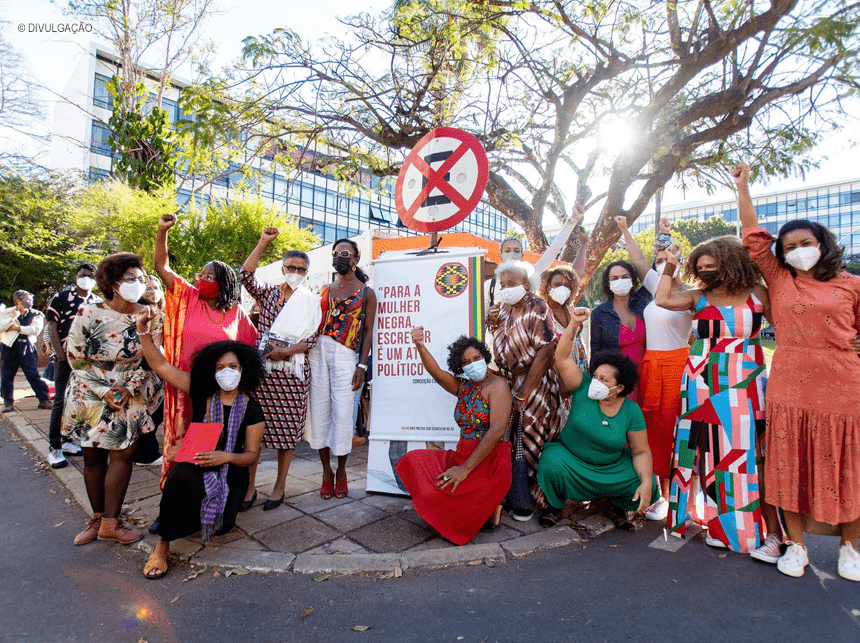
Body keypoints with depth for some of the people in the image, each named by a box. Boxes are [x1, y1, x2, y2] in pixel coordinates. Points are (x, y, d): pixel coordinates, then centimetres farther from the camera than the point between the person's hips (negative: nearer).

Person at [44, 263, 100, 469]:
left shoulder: (98, 302, 8)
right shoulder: (61, 297, -1)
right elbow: (52, 328, -3)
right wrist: (62, 357, -9)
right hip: (66, 358, -4)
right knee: (61, 401, -5)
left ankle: (67, 440, 22)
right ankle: (54, 448, 5)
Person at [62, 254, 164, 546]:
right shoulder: (89, 313, -9)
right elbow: (75, 357, -5)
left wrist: (129, 388, -10)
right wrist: (103, 391, -11)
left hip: (130, 397, 1)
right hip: (90, 395, 0)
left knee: (122, 454, -4)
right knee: (93, 457, 8)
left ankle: (110, 522, 8)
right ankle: (98, 518, 24)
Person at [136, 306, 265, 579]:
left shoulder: (251, 410, -5)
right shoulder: (201, 393, -2)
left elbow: (251, 455, -4)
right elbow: (160, 365, -4)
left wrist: (226, 456, -24)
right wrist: (143, 331, -15)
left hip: (231, 474, 0)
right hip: (194, 467, 0)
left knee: (223, 524, -23)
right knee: (181, 473, -36)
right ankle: (162, 545, -14)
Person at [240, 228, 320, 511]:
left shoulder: (311, 302, 6)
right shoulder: (267, 293, 11)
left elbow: (311, 339, 0)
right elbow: (245, 275, -6)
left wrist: (285, 351, -15)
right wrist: (263, 242, -9)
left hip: (292, 373, -1)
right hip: (261, 369, 2)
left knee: (287, 430, 3)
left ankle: (279, 487, 18)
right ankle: (248, 486, 16)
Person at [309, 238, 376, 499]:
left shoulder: (366, 292, 5)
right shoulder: (325, 290, 17)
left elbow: (367, 331, 0)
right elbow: (314, 322, 17)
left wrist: (362, 365, -8)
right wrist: (307, 351, 7)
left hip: (344, 355, -4)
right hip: (317, 351, 4)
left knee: (342, 414, -3)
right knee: (319, 411, 4)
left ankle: (341, 471, 17)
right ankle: (326, 471, 18)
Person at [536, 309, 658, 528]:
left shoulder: (632, 411, -9)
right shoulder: (583, 388, -12)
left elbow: (641, 451, -6)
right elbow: (562, 358, -21)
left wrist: (647, 483, -21)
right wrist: (574, 324, -29)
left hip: (612, 467, 2)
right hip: (569, 457, -1)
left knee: (645, 488, -18)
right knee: (551, 463, -32)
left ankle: (619, 505, 20)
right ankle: (556, 506, 1)